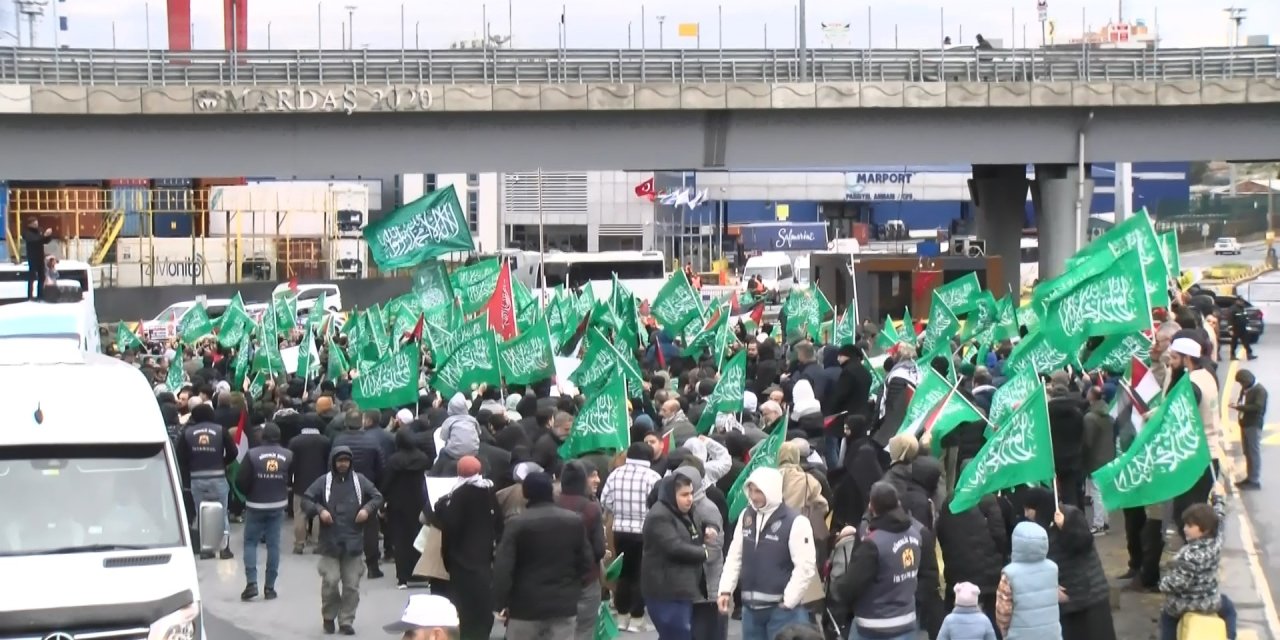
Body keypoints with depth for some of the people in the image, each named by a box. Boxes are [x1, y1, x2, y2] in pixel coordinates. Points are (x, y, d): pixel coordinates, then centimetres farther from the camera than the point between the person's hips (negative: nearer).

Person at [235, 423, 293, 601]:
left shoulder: (253, 455, -12)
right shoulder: (288, 456, -5)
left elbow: (241, 481, -12)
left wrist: (248, 494, 7)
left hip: (255, 506, -2)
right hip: (278, 506, 2)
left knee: (250, 542, 8)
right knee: (273, 545, 7)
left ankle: (251, 583, -5)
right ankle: (270, 587, 8)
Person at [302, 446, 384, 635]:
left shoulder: (360, 481, 2)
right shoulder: (324, 481, -2)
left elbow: (378, 497, 10)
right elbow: (306, 499, 1)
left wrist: (367, 508, -8)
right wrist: (319, 510, -15)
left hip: (353, 542, 2)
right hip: (330, 542, -2)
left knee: (351, 584, 3)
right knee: (330, 581, -6)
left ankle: (346, 621, 13)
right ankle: (329, 617, 16)